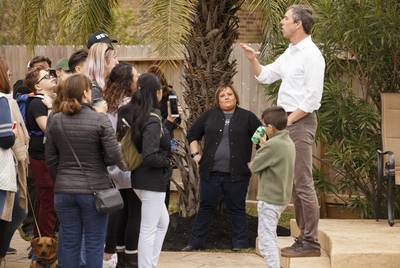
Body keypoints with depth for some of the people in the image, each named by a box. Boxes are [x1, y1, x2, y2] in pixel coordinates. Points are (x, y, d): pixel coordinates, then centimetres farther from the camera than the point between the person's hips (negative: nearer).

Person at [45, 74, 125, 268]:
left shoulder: (55, 121, 0)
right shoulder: (100, 120, -13)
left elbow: (51, 159, 5)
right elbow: (114, 155, -15)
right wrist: (122, 165, 7)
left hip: (64, 191, 4)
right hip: (94, 190, -4)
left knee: (69, 243, 10)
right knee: (94, 244, 5)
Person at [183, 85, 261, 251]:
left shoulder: (247, 117, 4)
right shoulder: (209, 116, 9)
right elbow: (192, 135, 18)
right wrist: (196, 154, 8)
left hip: (237, 173, -2)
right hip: (210, 171, 2)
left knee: (237, 208, 4)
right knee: (206, 206, 6)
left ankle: (240, 243, 11)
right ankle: (196, 242, 12)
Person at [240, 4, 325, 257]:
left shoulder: (311, 55, -13)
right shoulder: (290, 53, 16)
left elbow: (313, 98, -18)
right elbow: (265, 76, 25)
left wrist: (288, 120, -15)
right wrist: (253, 60, 7)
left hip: (301, 121, -10)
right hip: (287, 122, 10)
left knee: (303, 183, -10)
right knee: (294, 183, 12)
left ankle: (311, 242, -8)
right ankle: (305, 237, 18)